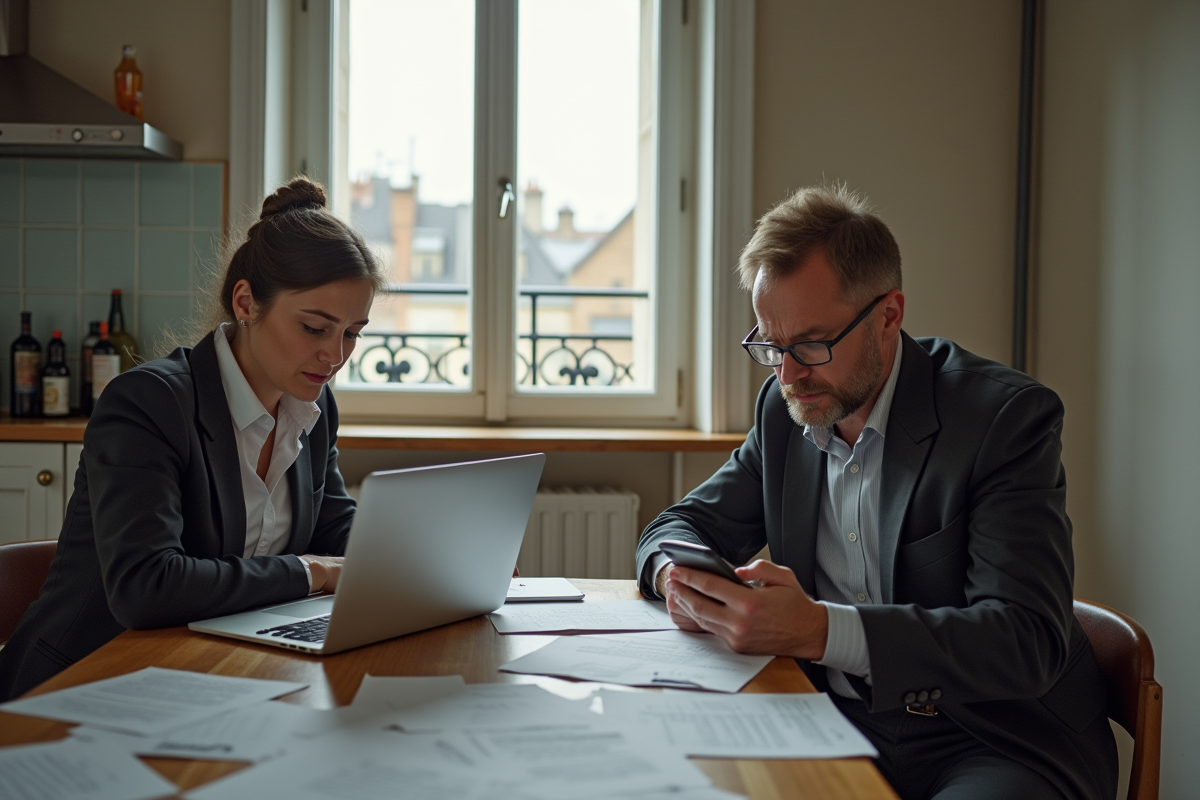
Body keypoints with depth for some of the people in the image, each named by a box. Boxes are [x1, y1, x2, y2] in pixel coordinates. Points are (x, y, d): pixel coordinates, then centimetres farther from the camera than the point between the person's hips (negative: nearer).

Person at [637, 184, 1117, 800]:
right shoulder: (784, 408, 5)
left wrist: (821, 631, -35)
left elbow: (1028, 641, -22)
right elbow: (683, 524, 14)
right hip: (838, 723, 4)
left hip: (990, 745, -4)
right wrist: (678, 576, -13)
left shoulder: (1008, 416, -13)